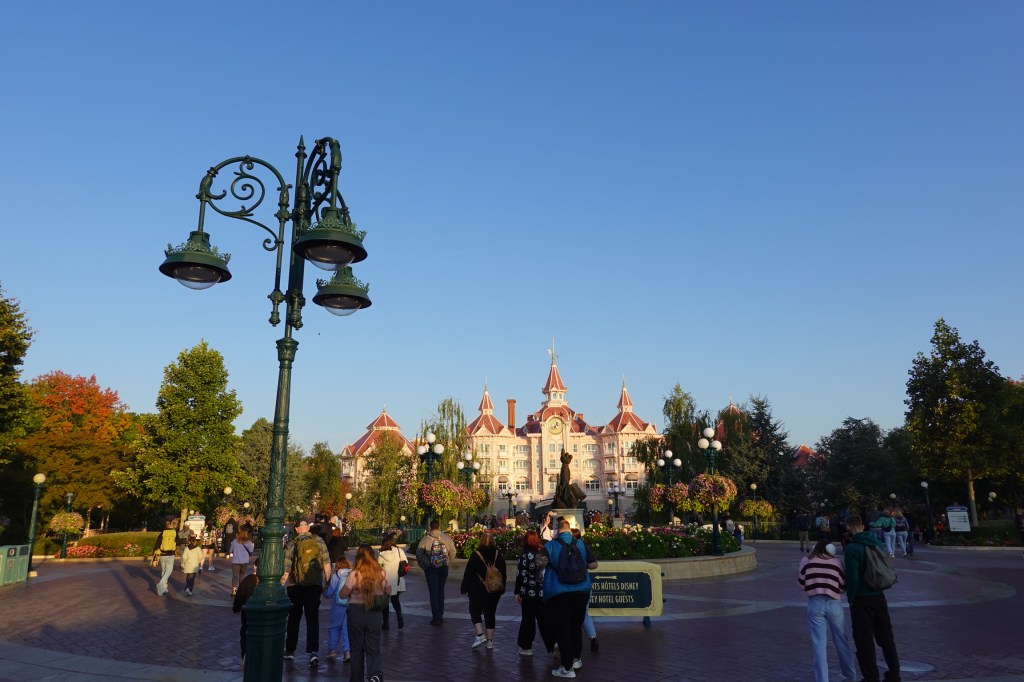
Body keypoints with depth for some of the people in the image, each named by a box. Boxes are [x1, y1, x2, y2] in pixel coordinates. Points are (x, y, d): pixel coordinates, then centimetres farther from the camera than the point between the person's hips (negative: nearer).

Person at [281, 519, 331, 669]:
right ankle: (314, 652, -10)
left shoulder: (292, 544, -7)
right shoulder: (319, 541, -3)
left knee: (294, 618, 16)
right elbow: (327, 564, -2)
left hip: (295, 586, 0)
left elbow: (286, 570, -8)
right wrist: (327, 582, 9)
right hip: (315, 585, 0)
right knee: (313, 618, 3)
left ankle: (290, 651, 26)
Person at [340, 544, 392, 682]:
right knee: (374, 649, 7)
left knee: (357, 649, 15)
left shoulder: (355, 574, -15)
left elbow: (342, 595, -10)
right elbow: (388, 591, 10)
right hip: (375, 614, 2)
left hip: (356, 613, -2)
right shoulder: (381, 573, -4)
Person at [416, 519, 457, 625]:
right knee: (441, 591, 17)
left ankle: (436, 617, 2)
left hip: (430, 568, -2)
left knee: (433, 592, 4)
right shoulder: (446, 537, -3)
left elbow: (419, 554, -7)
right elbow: (453, 552, 0)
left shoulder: (425, 538, -8)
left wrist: (423, 566, 6)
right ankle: (440, 615, 21)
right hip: (444, 568, 2)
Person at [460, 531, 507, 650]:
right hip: (495, 591, 4)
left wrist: (464, 588, 3)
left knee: (475, 611, 8)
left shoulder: (475, 555, -9)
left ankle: (480, 635, -10)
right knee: (490, 614, 11)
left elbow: (468, 573, -6)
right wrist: (501, 589, 20)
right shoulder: (499, 555, 3)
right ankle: (490, 641, 11)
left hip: (478, 591, -4)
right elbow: (503, 573, 10)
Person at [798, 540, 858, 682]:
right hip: (834, 604, 1)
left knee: (819, 644, 2)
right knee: (841, 641, 19)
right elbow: (844, 586, 4)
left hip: (815, 604, -1)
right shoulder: (837, 562, 0)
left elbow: (802, 583, 3)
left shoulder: (806, 561, 1)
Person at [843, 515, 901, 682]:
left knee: (864, 641, 5)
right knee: (886, 637, 18)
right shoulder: (876, 542, 0)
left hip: (861, 599, -6)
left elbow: (852, 577, -20)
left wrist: (850, 598, -9)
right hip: (879, 596, 6)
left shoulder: (852, 548, -19)